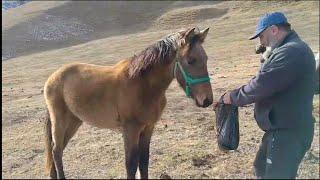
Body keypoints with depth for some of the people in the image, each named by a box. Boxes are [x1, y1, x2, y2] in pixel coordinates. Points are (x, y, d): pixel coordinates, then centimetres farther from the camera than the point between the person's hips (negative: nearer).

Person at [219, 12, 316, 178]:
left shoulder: (291, 52, -23)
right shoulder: (288, 50, 14)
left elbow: (260, 85, -27)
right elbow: (266, 84, 16)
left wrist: (233, 97, -11)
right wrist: (237, 95, 5)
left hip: (289, 133, -11)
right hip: (281, 129, 11)